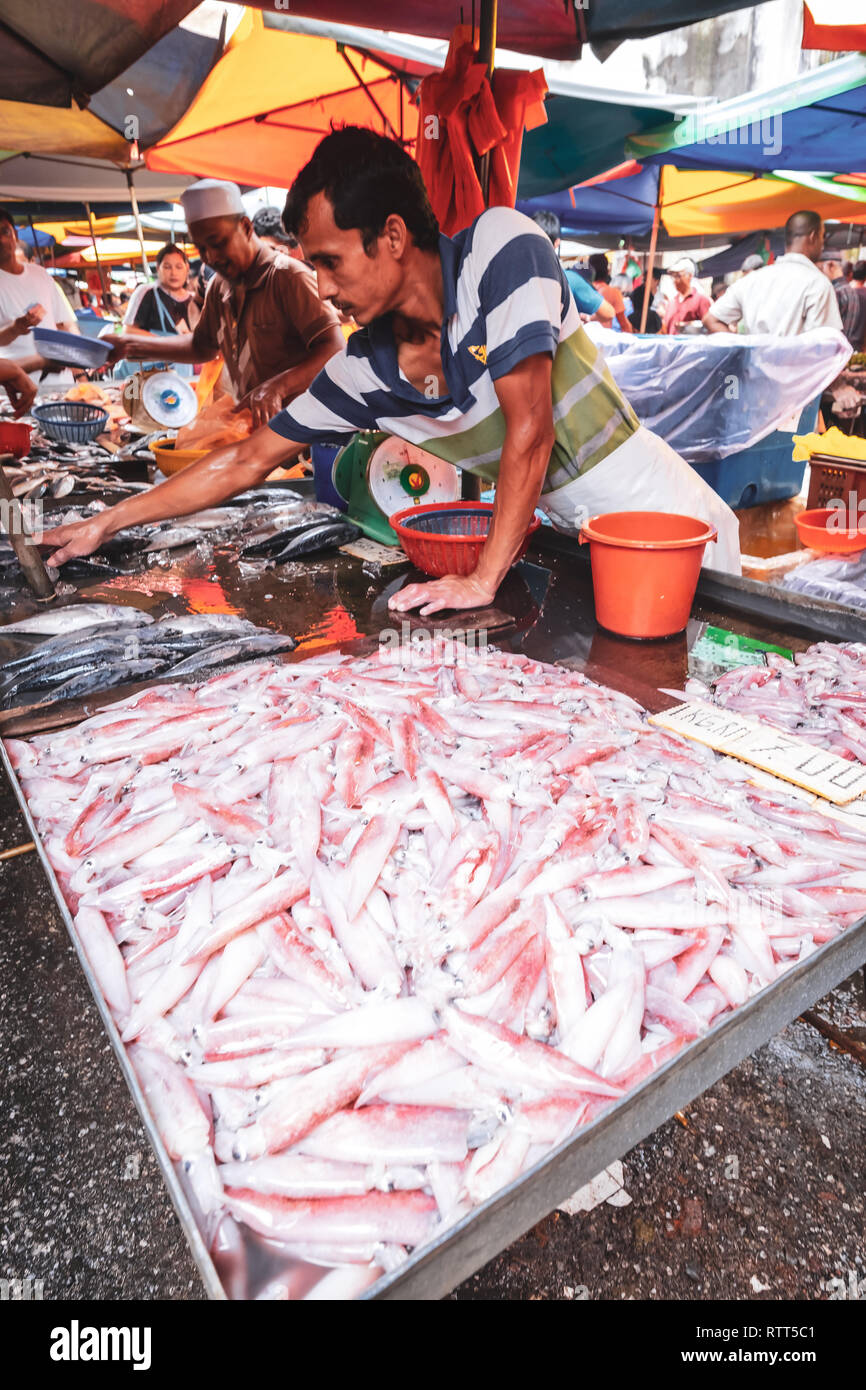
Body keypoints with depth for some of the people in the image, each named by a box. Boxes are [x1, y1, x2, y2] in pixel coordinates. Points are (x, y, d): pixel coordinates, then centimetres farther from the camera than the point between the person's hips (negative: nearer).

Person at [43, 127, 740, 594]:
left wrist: (484, 579, -25)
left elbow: (530, 430, -24)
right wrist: (109, 522, 6)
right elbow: (248, 460, 4)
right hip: (586, 546, 4)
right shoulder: (366, 369, -2)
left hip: (673, 529, -4)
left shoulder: (500, 245, -17)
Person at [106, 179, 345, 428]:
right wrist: (132, 345, 19)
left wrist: (277, 387, -34)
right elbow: (202, 347, 27)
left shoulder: (289, 276, -10)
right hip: (250, 421, 7)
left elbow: (334, 350, -20)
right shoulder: (219, 286, 15)